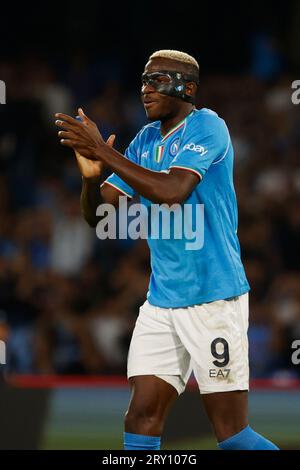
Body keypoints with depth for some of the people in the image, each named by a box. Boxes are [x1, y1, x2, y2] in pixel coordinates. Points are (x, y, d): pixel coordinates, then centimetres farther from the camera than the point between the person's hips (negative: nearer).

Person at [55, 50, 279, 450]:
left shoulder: (206, 127, -9)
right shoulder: (146, 140, 13)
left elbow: (172, 192, -25)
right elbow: (97, 214, 13)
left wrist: (103, 151, -21)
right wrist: (91, 176, -9)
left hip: (213, 297, -7)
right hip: (161, 301, 7)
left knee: (232, 435, -6)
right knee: (141, 422, -2)